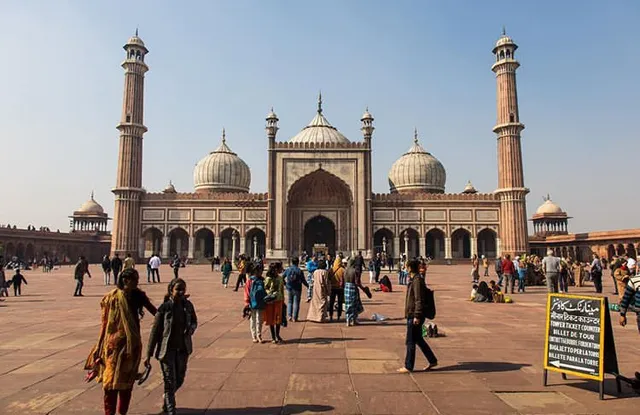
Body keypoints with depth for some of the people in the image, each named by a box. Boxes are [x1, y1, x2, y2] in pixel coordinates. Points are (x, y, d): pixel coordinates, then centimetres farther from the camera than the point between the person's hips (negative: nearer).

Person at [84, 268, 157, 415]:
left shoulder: (138, 295, 0)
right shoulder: (112, 297, -10)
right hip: (115, 343, -4)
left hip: (132, 344, 4)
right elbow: (104, 322, -6)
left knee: (127, 380, 12)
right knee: (112, 379, 0)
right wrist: (99, 346, -4)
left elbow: (154, 310, -2)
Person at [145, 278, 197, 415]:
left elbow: (194, 322, 14)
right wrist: (148, 354, -9)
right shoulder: (164, 307, -14)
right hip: (167, 349, -5)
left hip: (183, 348, 5)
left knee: (179, 380, 18)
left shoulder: (188, 305, -3)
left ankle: (167, 401, 46)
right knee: (170, 382, -1)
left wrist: (191, 329, -11)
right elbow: (155, 330, -10)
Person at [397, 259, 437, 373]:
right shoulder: (413, 280, 13)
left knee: (410, 342, -1)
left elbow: (419, 300, -21)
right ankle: (432, 361, 28)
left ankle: (408, 367, 9)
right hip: (412, 315, 10)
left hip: (414, 316, -10)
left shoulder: (417, 280, -17)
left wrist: (417, 316, -22)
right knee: (418, 340, 18)